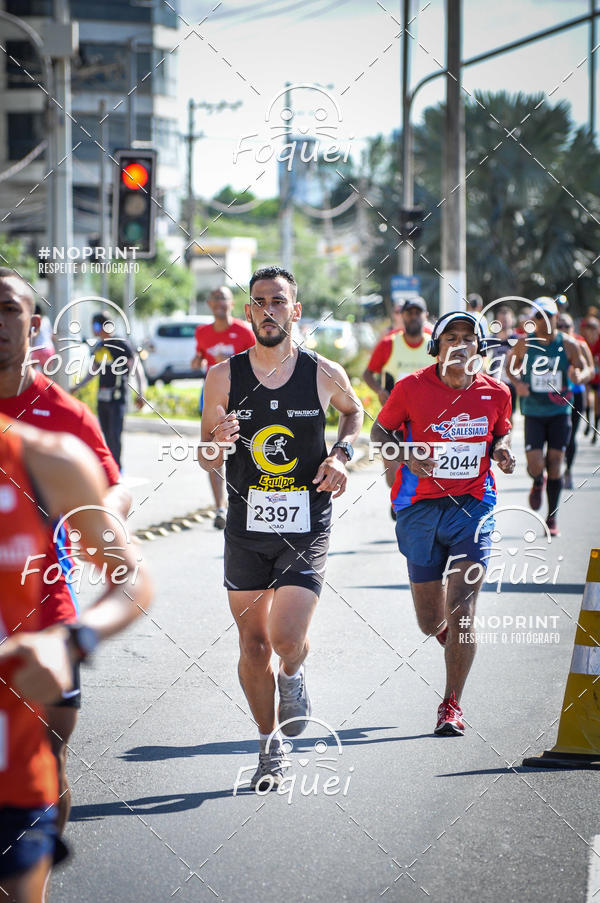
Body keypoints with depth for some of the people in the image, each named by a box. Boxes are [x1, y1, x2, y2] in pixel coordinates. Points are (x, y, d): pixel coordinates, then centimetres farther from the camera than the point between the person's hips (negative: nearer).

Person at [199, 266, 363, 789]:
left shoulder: (326, 375, -4)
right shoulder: (224, 377, -3)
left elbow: (354, 411, 20)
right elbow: (206, 461, 5)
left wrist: (342, 453, 2)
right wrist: (217, 441, -18)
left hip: (307, 528, -2)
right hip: (246, 529, 2)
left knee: (287, 638, -16)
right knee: (253, 643, 7)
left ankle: (294, 677, 21)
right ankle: (270, 749, 26)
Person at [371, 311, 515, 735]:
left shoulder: (495, 393, 0)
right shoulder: (412, 388, -6)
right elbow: (380, 431, 8)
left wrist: (502, 449, -3)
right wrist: (406, 453, -11)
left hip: (472, 508, 0)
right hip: (421, 508, 0)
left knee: (461, 614, -11)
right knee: (431, 621, 8)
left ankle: (452, 706, 0)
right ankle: (458, 650, 45)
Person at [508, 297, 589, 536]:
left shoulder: (568, 344, -3)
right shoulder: (525, 344, -3)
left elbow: (585, 370, 6)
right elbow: (511, 366, 12)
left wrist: (579, 377, -19)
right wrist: (517, 383, -9)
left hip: (559, 411, 0)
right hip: (533, 412, 0)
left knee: (554, 463, 0)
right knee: (535, 464, -11)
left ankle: (552, 518, 14)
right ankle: (538, 483, 28)